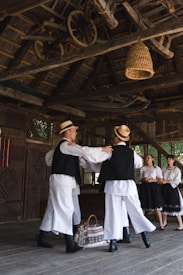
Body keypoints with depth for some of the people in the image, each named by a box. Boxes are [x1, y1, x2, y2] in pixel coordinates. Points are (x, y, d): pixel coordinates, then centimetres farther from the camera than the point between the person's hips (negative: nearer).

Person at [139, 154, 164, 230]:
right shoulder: (142, 168, 14)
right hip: (144, 188, 2)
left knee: (156, 206, -6)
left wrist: (152, 180, -14)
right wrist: (144, 180, -8)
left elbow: (160, 179, 1)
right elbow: (140, 179, 14)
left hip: (154, 187, -2)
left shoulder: (157, 168, 6)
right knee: (143, 206, 2)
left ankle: (161, 225, -2)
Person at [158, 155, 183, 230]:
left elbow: (177, 181, -9)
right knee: (164, 205, 6)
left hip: (172, 189, -5)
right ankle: (164, 222, 20)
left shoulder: (176, 169, -1)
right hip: (165, 189, 5)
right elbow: (160, 178, 11)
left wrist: (166, 181, -14)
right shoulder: (164, 170, 12)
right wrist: (161, 180, -12)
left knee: (175, 206, -7)